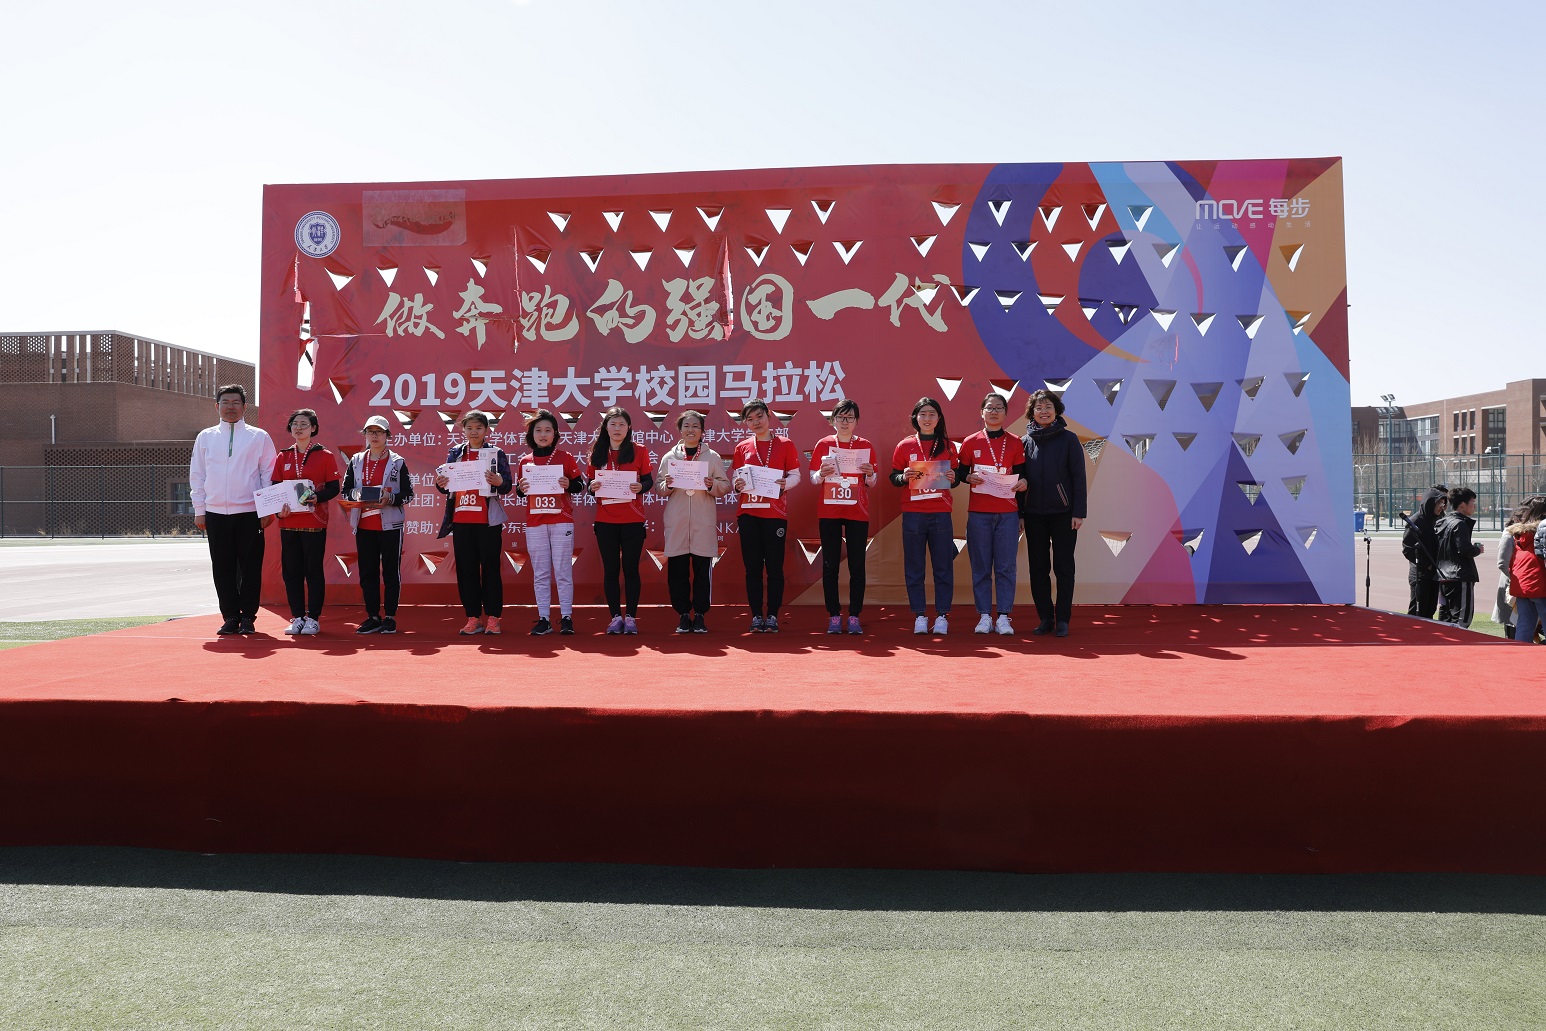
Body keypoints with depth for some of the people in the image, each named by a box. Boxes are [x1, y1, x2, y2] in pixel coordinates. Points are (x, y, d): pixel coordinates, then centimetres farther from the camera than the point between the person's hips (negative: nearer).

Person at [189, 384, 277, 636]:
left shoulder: (259, 437, 5)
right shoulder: (205, 437, 12)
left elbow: (269, 475, 3)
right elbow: (197, 475, 13)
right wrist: (199, 510, 6)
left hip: (250, 513, -2)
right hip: (215, 513, 2)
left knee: (250, 567, 0)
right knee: (223, 568, 4)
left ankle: (248, 617, 9)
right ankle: (230, 617, 12)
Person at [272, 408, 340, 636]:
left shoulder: (325, 456, 2)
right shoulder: (283, 457, 12)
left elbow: (333, 488, -2)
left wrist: (317, 497, -21)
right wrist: (278, 508, -7)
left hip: (314, 522, -4)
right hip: (288, 522, 4)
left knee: (313, 571, 0)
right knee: (291, 571, 5)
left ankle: (313, 618, 7)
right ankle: (297, 617, 14)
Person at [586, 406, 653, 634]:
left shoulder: (639, 452, 2)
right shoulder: (597, 453, 7)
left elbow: (649, 480, 3)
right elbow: (591, 483, 10)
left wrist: (641, 487, -18)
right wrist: (593, 487, -12)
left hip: (632, 520, -2)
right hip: (605, 520, 2)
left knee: (631, 568, 2)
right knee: (610, 569, 5)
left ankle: (630, 617, 9)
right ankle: (615, 616, 13)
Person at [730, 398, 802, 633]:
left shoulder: (785, 444, 5)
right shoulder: (741, 447, 12)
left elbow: (795, 475, 5)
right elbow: (735, 478, 13)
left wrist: (784, 484, -16)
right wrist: (738, 484, -9)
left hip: (775, 513, -2)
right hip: (748, 514, 2)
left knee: (774, 567, -1)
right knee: (752, 567, 3)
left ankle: (772, 616, 6)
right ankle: (756, 616, 9)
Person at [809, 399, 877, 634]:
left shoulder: (866, 446, 6)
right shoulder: (823, 444, 4)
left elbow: (872, 484, 10)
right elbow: (813, 479, 6)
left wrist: (870, 474, -11)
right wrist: (822, 474, -15)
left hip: (858, 512, 0)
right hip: (829, 512, 0)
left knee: (857, 565, 0)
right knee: (830, 565, 1)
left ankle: (854, 616, 6)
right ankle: (834, 616, 7)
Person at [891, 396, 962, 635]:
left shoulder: (948, 445, 9)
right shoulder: (905, 445, 6)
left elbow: (957, 477, 14)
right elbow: (893, 478, 9)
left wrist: (953, 478, -8)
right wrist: (904, 477, -12)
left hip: (941, 513, 0)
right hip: (913, 514, 0)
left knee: (943, 566, 0)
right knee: (914, 567, 1)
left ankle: (942, 616, 7)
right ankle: (919, 615, 9)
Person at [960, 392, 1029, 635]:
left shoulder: (1015, 443, 9)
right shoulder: (971, 442, 6)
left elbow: (1021, 474, 12)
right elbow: (960, 473, 10)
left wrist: (1023, 482, -10)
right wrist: (970, 477, -12)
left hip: (1007, 512, 1)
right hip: (978, 512, 0)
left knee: (1006, 565, -1)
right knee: (981, 566, 1)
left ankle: (1004, 617, 4)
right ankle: (984, 616, 7)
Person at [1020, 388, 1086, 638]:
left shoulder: (1068, 439, 0)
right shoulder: (1025, 441, 7)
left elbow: (1078, 476, -2)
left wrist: (1078, 512, -9)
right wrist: (1018, 513, 3)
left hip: (1063, 513, -3)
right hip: (1034, 514, 3)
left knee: (1064, 567, 2)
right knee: (1038, 567, 5)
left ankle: (1062, 619, 8)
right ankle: (1045, 618, 14)